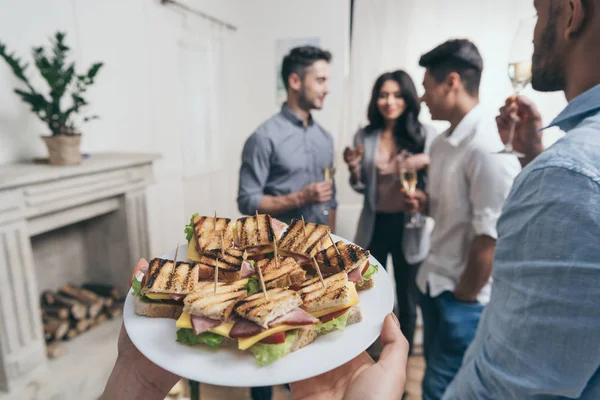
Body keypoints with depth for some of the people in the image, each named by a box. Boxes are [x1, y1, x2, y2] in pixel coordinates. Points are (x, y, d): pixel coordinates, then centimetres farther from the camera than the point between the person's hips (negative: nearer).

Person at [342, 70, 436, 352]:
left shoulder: (425, 134, -5)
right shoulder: (364, 136, 1)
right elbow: (361, 188, 7)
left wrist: (427, 162, -20)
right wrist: (354, 169, -13)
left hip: (409, 226, -2)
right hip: (375, 226, 2)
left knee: (407, 299, 15)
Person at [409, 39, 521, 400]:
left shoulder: (488, 147, -22)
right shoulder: (443, 143, 5)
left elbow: (490, 238, -21)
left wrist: (464, 298, -11)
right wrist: (422, 201, -4)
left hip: (464, 295, -8)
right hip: (435, 283, 8)